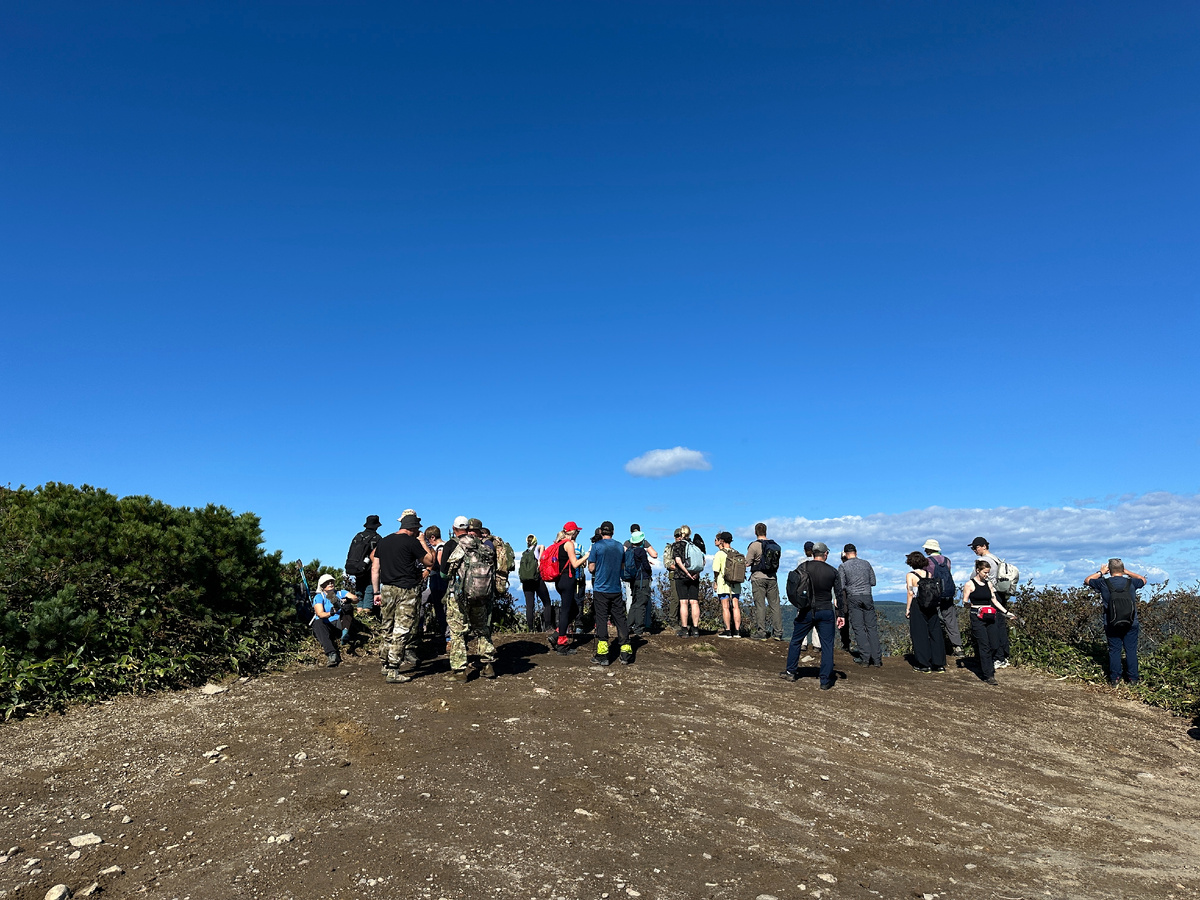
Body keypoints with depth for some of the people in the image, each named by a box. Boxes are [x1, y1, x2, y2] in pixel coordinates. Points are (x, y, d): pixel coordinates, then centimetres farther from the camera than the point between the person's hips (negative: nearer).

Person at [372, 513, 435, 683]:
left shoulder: (383, 542, 12)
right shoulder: (412, 542, -8)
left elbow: (375, 568, 12)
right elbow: (430, 561, 0)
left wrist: (376, 592, 16)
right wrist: (422, 541, 9)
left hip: (386, 589, 6)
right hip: (406, 591, -6)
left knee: (388, 629, 17)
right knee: (401, 631, -3)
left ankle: (386, 666, 27)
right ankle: (393, 673, -3)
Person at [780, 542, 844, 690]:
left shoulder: (803, 567, -3)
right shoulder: (833, 571, 0)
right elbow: (839, 594, 2)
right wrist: (840, 614, 7)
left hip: (806, 611, 0)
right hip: (826, 612, 0)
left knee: (796, 641, 16)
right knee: (827, 646, 6)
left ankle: (790, 672, 23)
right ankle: (825, 681, 7)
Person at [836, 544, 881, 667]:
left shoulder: (843, 566, 0)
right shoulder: (866, 563, 10)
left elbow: (841, 587, -5)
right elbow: (873, 582, 15)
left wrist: (842, 604, 6)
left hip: (853, 598, -3)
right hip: (867, 597, 3)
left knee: (858, 628, 1)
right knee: (872, 627, 5)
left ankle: (865, 658, -2)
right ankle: (876, 658, 2)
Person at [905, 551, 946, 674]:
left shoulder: (910, 576, -8)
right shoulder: (929, 574, 4)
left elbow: (910, 593, -12)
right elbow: (935, 591, 5)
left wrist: (907, 609, -6)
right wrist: (934, 604, 14)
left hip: (917, 607, -4)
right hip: (932, 607, 4)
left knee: (920, 635, 4)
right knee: (935, 633, 9)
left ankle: (924, 665, 7)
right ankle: (939, 664, 13)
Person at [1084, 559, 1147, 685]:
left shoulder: (1104, 583, -9)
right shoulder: (1131, 582, -4)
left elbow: (1087, 580, 9)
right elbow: (1143, 580, 19)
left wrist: (1101, 573, 17)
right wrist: (1127, 572, 20)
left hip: (1112, 626, -1)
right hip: (1131, 625, 1)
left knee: (1114, 650, 7)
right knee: (1131, 650, 10)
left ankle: (1114, 678, 11)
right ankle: (1133, 678, 15)